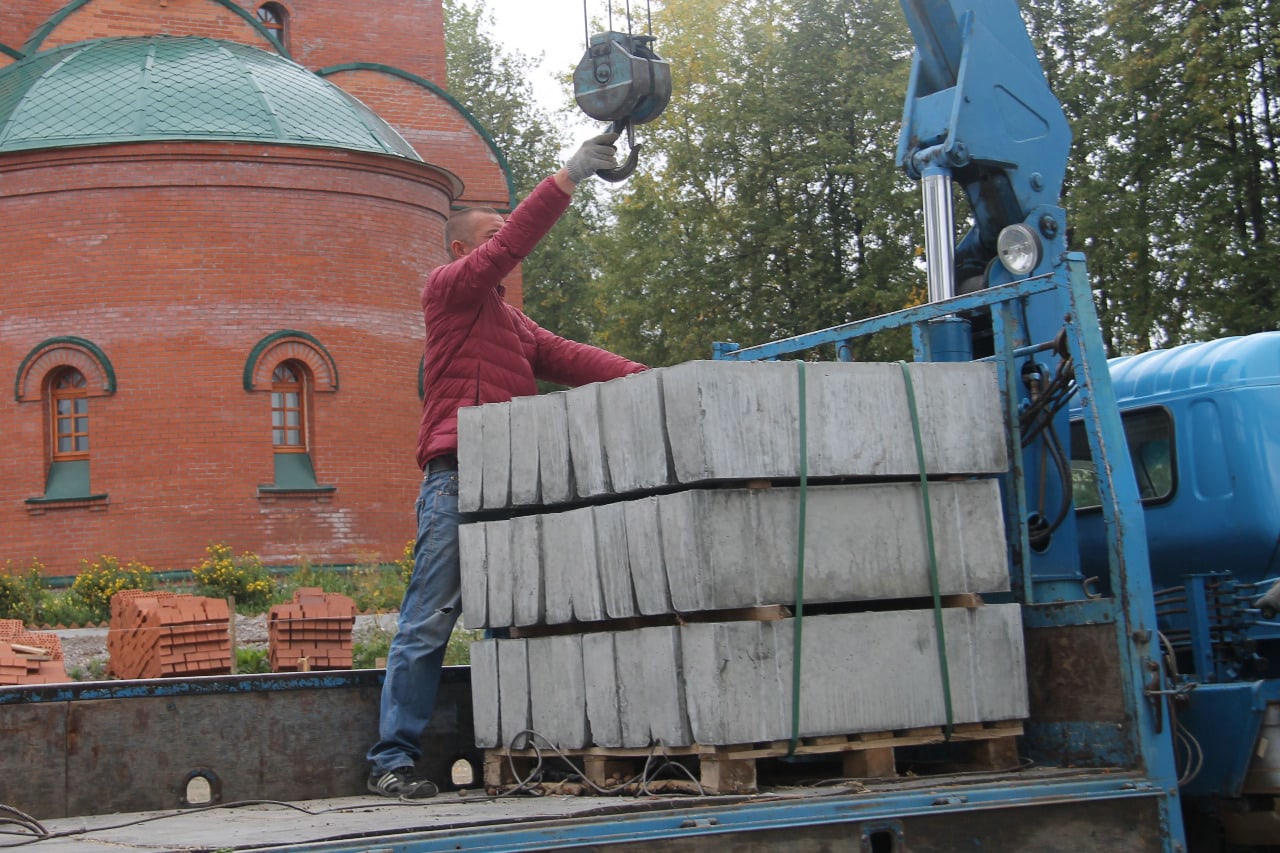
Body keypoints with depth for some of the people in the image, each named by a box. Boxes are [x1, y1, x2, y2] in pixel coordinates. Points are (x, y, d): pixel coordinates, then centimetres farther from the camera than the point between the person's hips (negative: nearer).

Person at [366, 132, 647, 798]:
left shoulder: (513, 322, 28)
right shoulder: (449, 288, 7)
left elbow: (567, 358, 15)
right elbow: (510, 245, -8)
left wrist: (644, 379, 1)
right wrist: (568, 177, -10)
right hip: (458, 475, -8)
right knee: (430, 620, -8)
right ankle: (393, 758, -5)